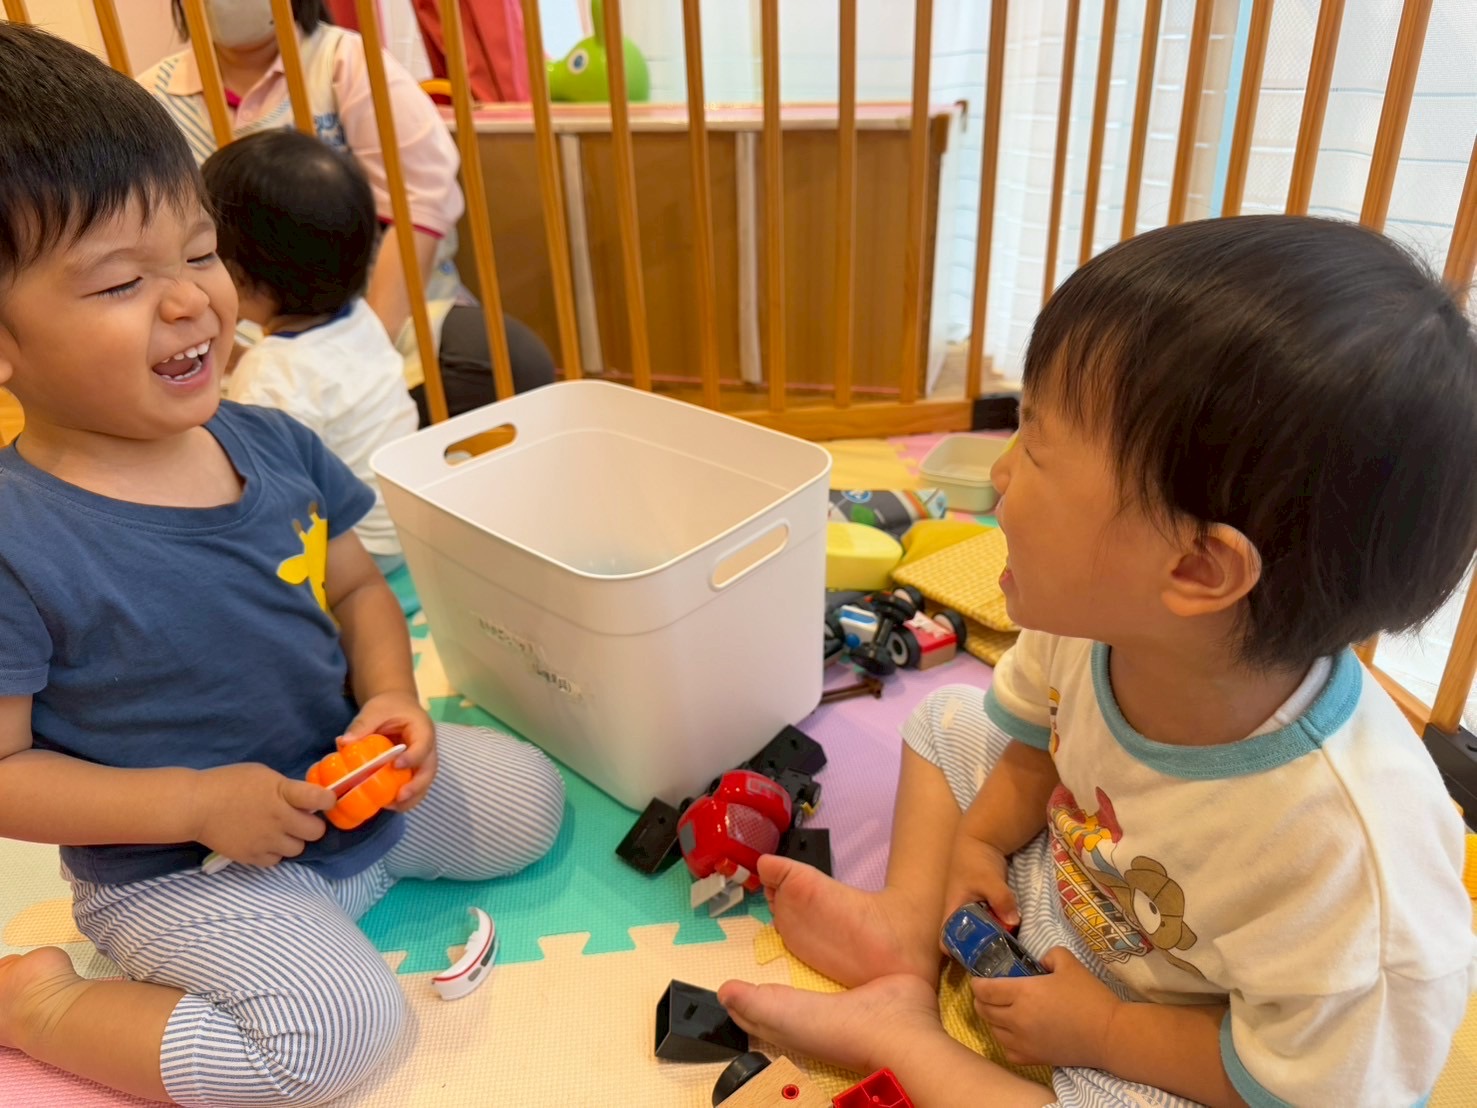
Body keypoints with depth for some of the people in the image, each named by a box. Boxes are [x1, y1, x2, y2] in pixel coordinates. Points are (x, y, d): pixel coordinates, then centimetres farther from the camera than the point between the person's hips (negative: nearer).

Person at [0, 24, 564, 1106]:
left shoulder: (272, 443, -6)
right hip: (176, 869, -6)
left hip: (347, 780, 6)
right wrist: (196, 802, -23)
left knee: (529, 797, 7)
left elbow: (358, 586, 5)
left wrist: (392, 697, -13)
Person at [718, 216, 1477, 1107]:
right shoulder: (1096, 615, -23)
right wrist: (979, 839, -9)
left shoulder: (1342, 836, -40)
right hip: (1054, 879, 6)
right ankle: (906, 932, -3)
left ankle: (894, 1033, -5)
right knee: (948, 722, 9)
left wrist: (1102, 1029, -18)